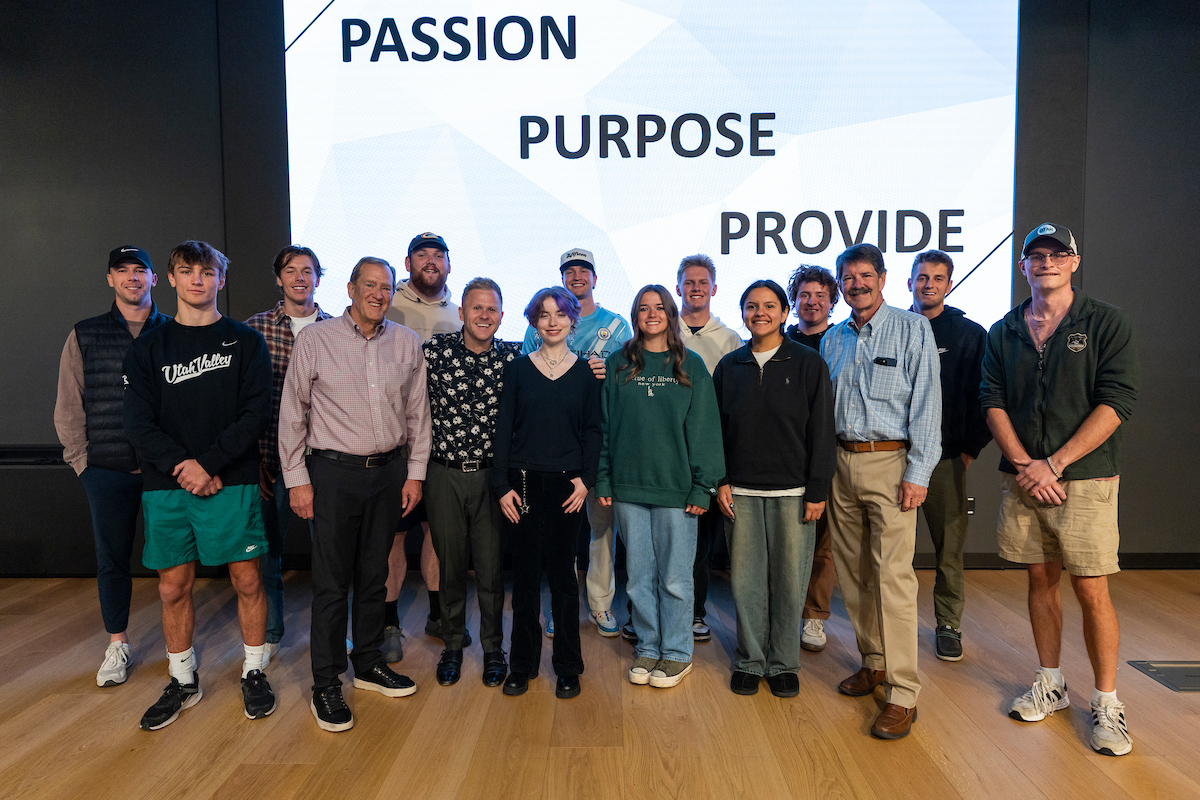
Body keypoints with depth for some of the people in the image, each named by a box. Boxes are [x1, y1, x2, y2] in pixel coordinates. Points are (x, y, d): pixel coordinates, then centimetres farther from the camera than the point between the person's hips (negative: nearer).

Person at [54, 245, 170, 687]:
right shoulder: (84, 335, 7)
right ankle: (117, 644, 25)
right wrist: (81, 459, 3)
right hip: (107, 469, 1)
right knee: (112, 559, 9)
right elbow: (68, 406, 8)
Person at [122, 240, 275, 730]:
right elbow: (138, 421, 0)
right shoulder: (149, 347, 9)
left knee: (247, 579, 3)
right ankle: (183, 681, 27)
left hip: (230, 483, -2)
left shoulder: (245, 341, 4)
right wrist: (181, 465, -14)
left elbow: (257, 412, -6)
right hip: (165, 486, 2)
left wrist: (211, 464, -14)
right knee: (173, 586, 9)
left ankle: (254, 672, 21)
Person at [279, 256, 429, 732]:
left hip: (389, 470, 3)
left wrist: (415, 471, 6)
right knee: (332, 582, 2)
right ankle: (326, 685, 15)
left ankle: (369, 664, 30)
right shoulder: (314, 339, -3)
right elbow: (292, 413, -1)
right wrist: (297, 478, -4)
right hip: (334, 470, -3)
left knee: (374, 575, 14)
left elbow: (418, 412, 9)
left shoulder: (406, 343, 5)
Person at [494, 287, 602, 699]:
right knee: (525, 573, 7)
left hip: (567, 484, 0)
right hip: (524, 482, 1)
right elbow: (504, 429, 3)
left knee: (563, 572, 5)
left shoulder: (585, 371, 5)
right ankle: (523, 662, 21)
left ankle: (568, 666, 19)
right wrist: (502, 485, -4)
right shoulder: (517, 369, 5)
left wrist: (586, 479, -6)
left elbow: (593, 431, 5)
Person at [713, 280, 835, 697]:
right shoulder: (729, 366, 9)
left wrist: (817, 490, -6)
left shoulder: (808, 363, 1)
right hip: (742, 491, 2)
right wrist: (721, 481, 3)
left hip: (792, 490, -2)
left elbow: (822, 431, -1)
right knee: (746, 579, 6)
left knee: (790, 580, 5)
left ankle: (783, 664, 21)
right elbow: (717, 429, 11)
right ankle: (749, 661, 22)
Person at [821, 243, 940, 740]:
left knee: (893, 575, -9)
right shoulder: (832, 340, 14)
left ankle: (903, 693, 0)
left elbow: (926, 404, -7)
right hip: (841, 461, 6)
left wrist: (917, 473, -13)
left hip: (890, 463, -5)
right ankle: (874, 661, 28)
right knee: (853, 572, 11)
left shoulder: (913, 330, -1)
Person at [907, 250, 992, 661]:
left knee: (949, 547, 5)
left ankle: (948, 625, 19)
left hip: (946, 458, -1)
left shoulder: (970, 334, 5)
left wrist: (970, 449, -2)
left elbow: (983, 398, 4)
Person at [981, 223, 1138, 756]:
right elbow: (992, 402, 3)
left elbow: (1116, 401, -9)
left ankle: (1106, 702, 14)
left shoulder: (1107, 323, -1)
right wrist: (1024, 464, -10)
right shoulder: (1003, 332, 9)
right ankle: (1050, 684, 26)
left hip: (1084, 478, -3)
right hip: (1022, 478, 3)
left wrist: (1053, 463, -14)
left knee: (1091, 591, -1)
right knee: (1041, 580, 12)